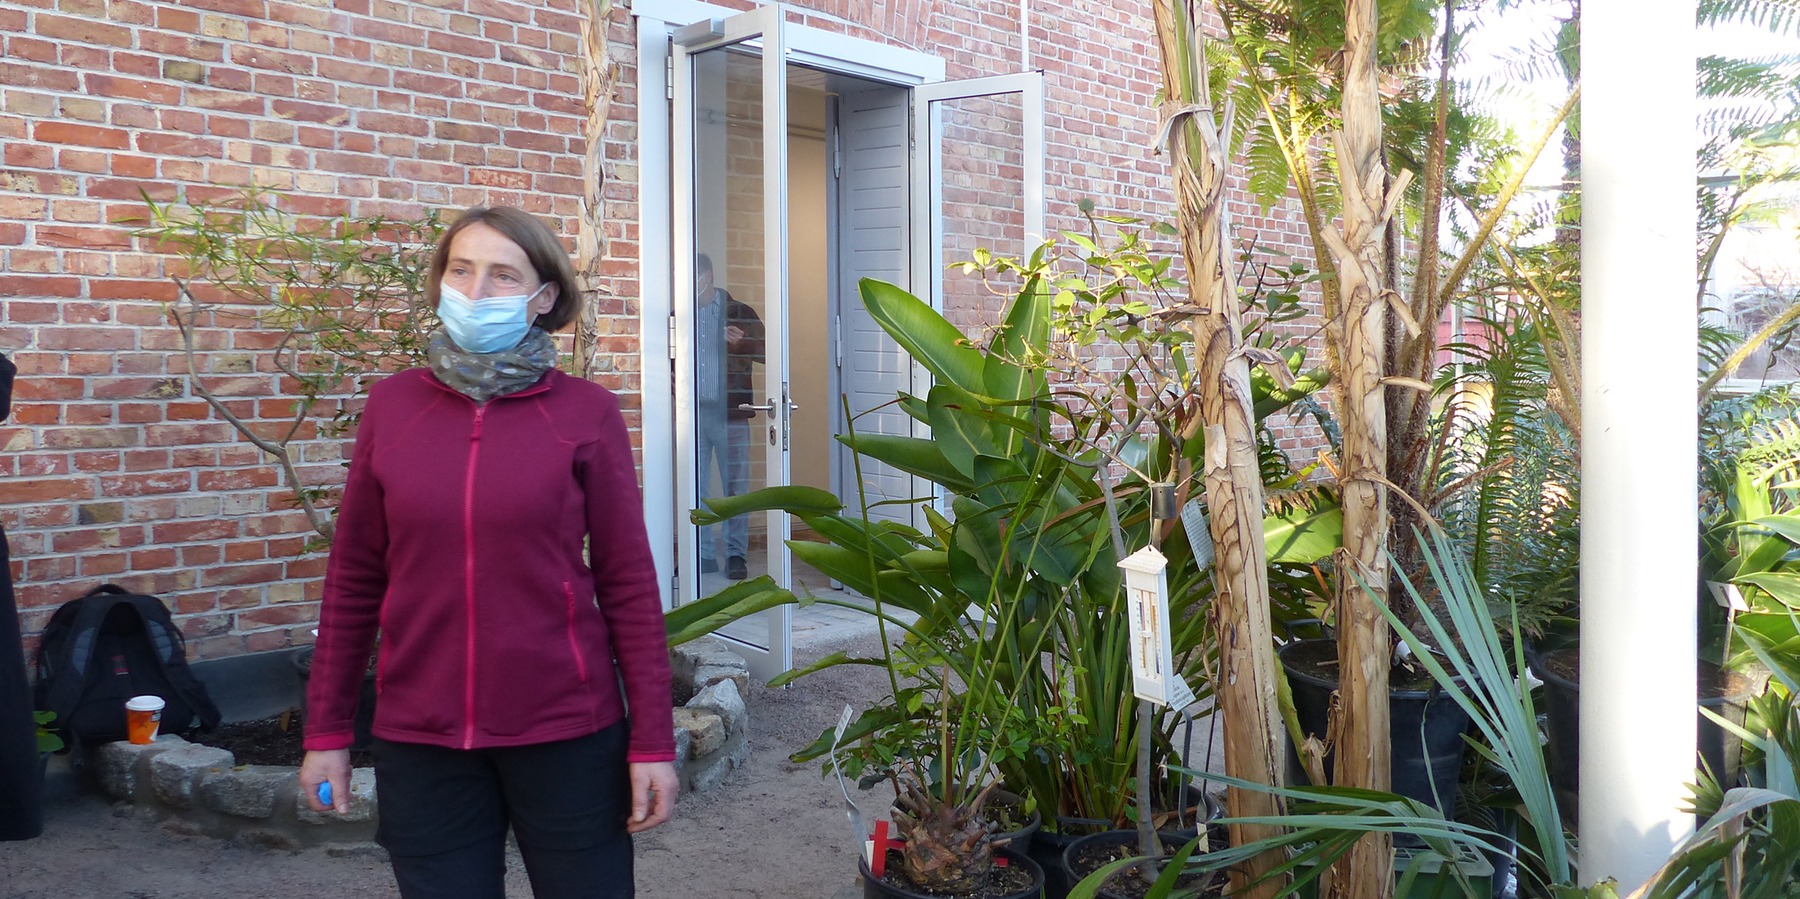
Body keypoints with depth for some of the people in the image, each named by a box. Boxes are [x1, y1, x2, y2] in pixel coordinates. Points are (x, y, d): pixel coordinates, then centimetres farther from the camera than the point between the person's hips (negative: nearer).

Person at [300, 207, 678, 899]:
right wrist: (326, 730, 7)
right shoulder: (392, 405, 2)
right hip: (420, 739, 2)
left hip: (566, 734, -2)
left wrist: (652, 740, -5)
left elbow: (628, 583, -3)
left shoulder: (586, 412, -5)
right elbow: (354, 579, 7)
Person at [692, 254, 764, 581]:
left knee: (735, 487, 1)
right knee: (694, 489, 4)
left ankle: (736, 555, 7)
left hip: (729, 413, -2)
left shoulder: (739, 312, 5)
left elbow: (765, 351, 5)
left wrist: (740, 343, -14)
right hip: (693, 413, 2)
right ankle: (703, 554, 12)